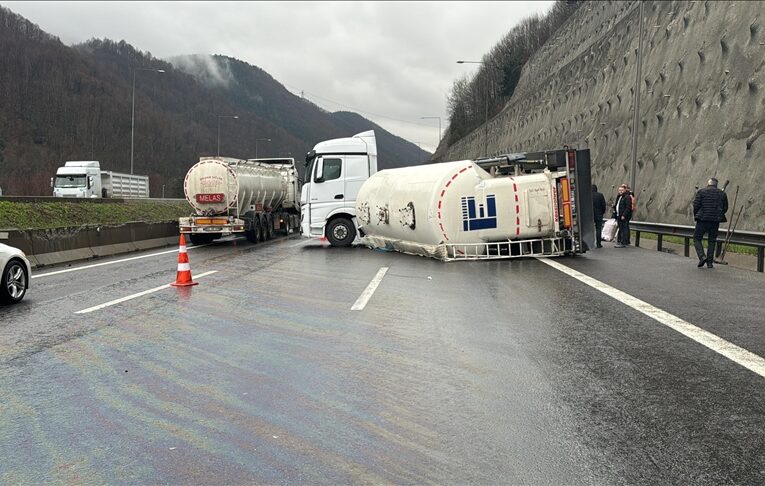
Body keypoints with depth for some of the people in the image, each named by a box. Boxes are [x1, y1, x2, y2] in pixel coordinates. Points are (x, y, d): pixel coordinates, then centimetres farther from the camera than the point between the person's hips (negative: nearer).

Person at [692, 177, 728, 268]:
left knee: (697, 239, 7)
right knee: (712, 241, 11)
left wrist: (696, 216, 8)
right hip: (715, 221, 3)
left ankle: (702, 257, -13)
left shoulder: (701, 191, 0)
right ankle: (709, 262, 8)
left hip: (702, 220, -3)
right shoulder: (722, 194, 9)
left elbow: (696, 205, -5)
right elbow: (725, 208, 10)